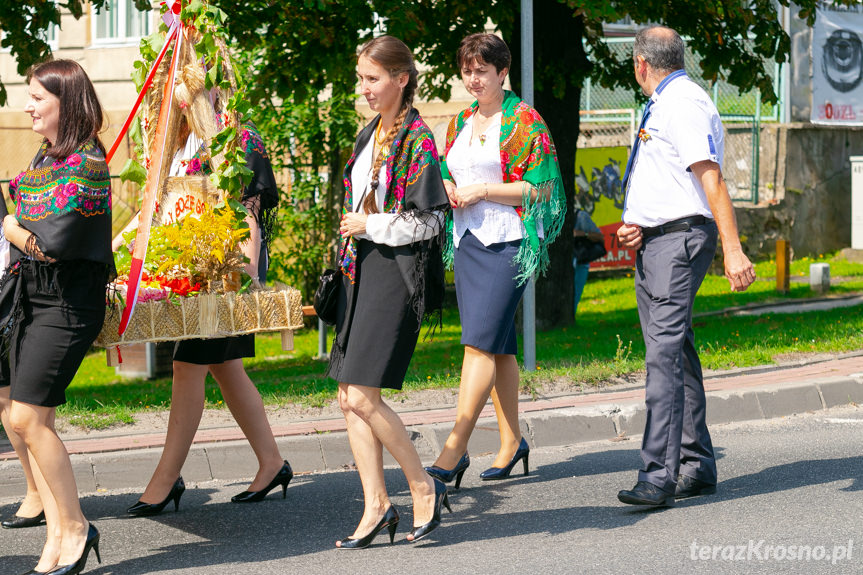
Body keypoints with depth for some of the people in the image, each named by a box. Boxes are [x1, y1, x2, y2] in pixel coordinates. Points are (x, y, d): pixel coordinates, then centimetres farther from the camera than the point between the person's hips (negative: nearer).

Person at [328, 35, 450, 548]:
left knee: (363, 396, -12)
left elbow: (429, 221, -13)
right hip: (361, 270, 9)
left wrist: (369, 226, -9)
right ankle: (377, 506, 9)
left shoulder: (417, 140, -11)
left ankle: (425, 488, 3)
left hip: (397, 271, -8)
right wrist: (350, 235, 16)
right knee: (350, 397, 3)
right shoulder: (369, 135, 14)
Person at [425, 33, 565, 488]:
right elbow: (446, 176, 26)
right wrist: (449, 190, 3)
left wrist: (483, 190, -14)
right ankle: (511, 441, 20)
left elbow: (540, 188, -9)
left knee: (480, 342, -15)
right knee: (498, 346, 11)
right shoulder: (461, 122, 16)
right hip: (468, 240, 7)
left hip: (508, 242, -7)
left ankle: (455, 450, -19)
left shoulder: (524, 121, -5)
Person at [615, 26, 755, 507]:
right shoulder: (661, 107, 20)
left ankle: (659, 477, -24)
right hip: (654, 243, 10)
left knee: (665, 352, -18)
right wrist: (636, 227, 7)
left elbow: (711, 179, -20)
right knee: (677, 354, 12)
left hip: (680, 241, -10)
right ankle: (698, 468, 18)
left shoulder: (685, 104, -11)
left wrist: (733, 249, -27)